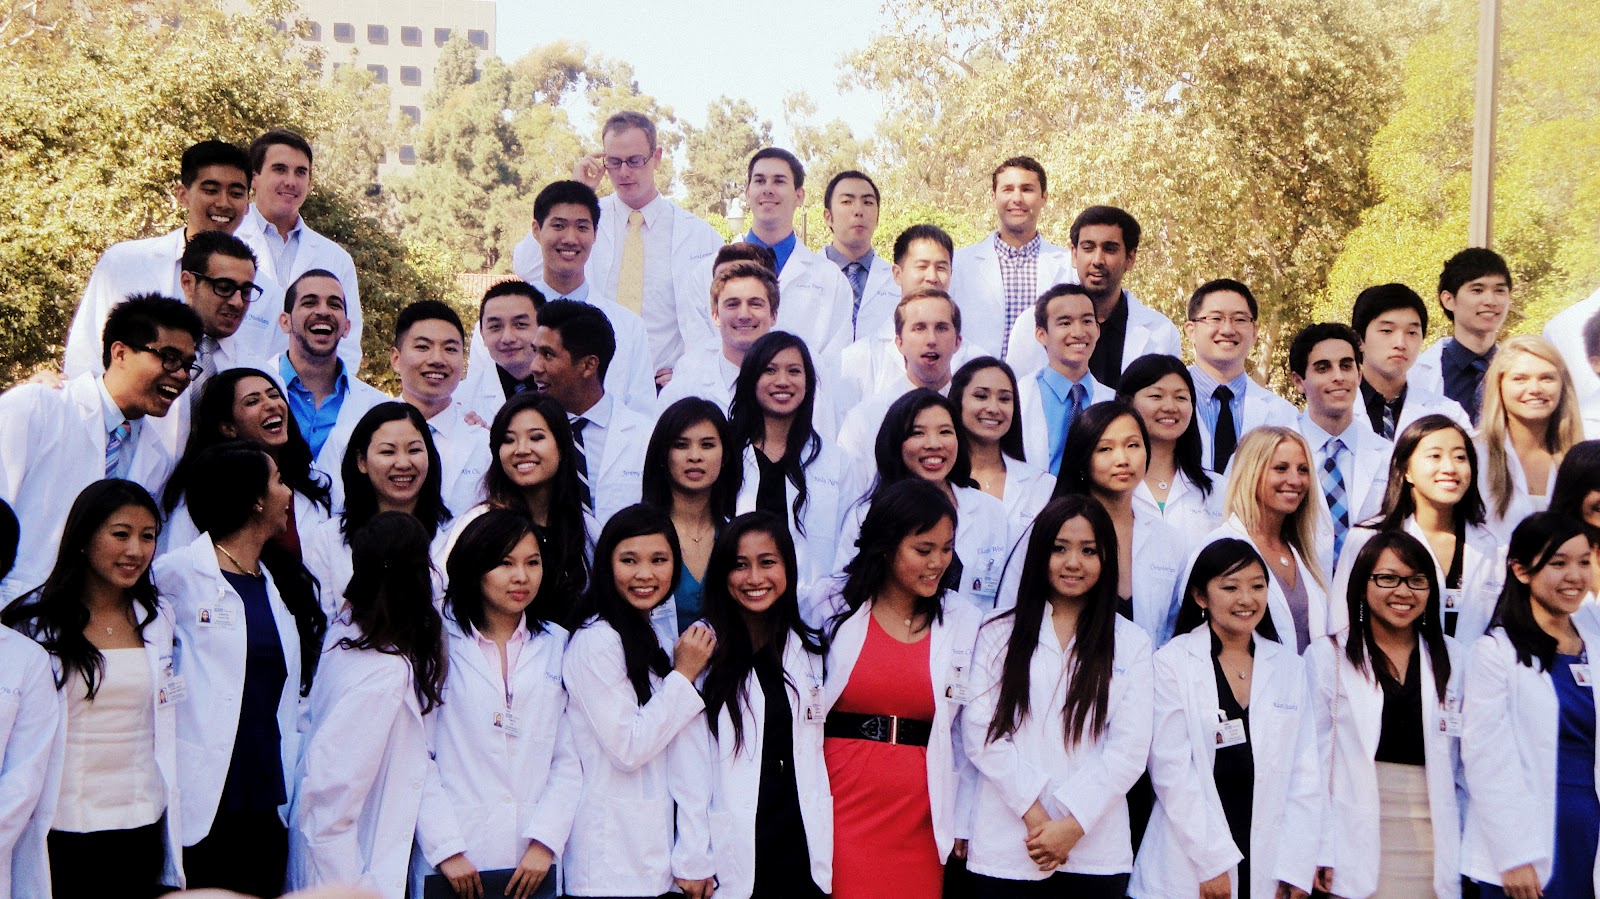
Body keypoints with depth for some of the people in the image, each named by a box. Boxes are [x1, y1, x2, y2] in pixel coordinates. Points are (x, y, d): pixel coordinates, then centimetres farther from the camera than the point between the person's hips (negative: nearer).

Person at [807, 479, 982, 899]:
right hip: (838, 812, -1)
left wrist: (963, 822, 6)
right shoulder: (831, 606, 0)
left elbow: (971, 733, 7)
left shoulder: (964, 622, 3)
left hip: (919, 819, 1)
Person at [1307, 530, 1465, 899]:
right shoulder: (1328, 657, 1)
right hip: (1358, 848, -3)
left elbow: (1466, 763, 12)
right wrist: (1318, 853, -7)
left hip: (1433, 851, 3)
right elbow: (1313, 760, -2)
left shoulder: (1450, 659, 10)